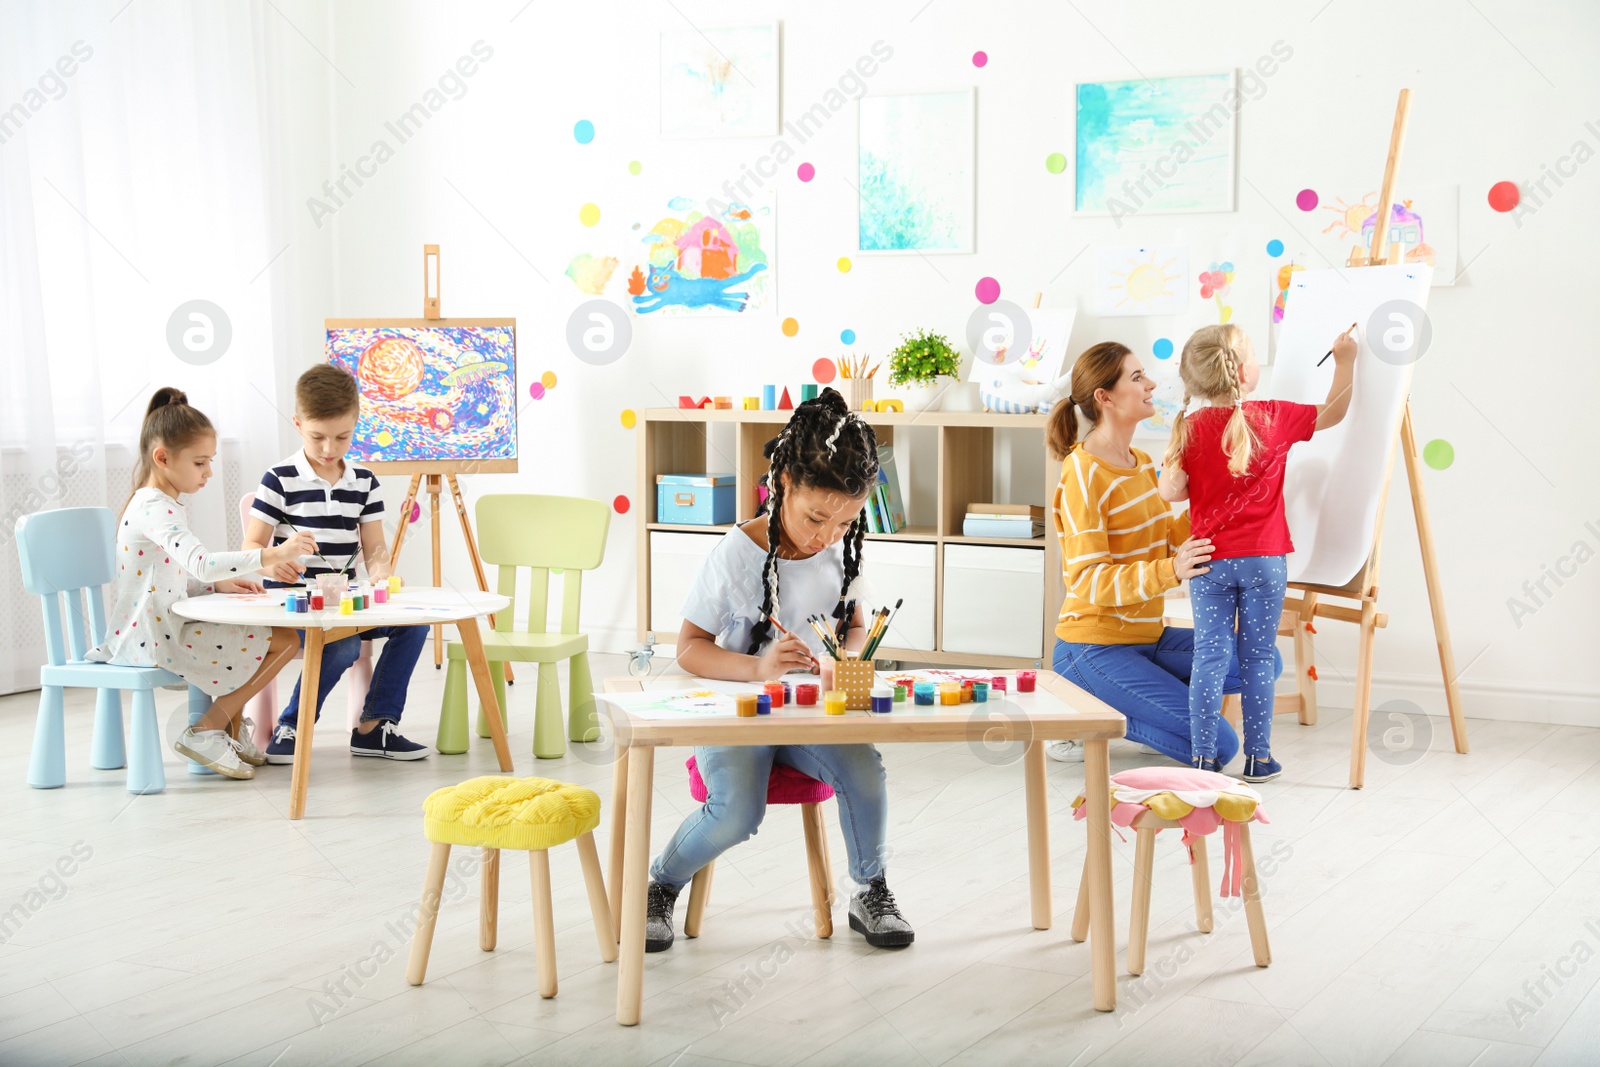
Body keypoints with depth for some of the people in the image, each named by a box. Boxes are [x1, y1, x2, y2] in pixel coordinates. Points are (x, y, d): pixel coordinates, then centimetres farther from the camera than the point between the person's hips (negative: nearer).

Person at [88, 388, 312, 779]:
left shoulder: (163, 505, 15)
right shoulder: (155, 509, -18)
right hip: (153, 638, -11)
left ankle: (231, 732, 28)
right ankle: (206, 732, -6)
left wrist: (219, 583, 5)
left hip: (163, 627, 11)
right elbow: (202, 563, -34)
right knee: (284, 640, -11)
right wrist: (273, 556, -38)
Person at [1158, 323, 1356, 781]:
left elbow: (1170, 491, -7)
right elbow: (1332, 413, 9)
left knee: (1210, 657, 3)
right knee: (1257, 658, 7)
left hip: (1210, 560, 1)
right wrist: (1344, 362, 19)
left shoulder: (1189, 428, -4)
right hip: (1264, 560, -1)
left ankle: (1203, 759, 4)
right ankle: (1258, 757, 12)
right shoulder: (1274, 418, -6)